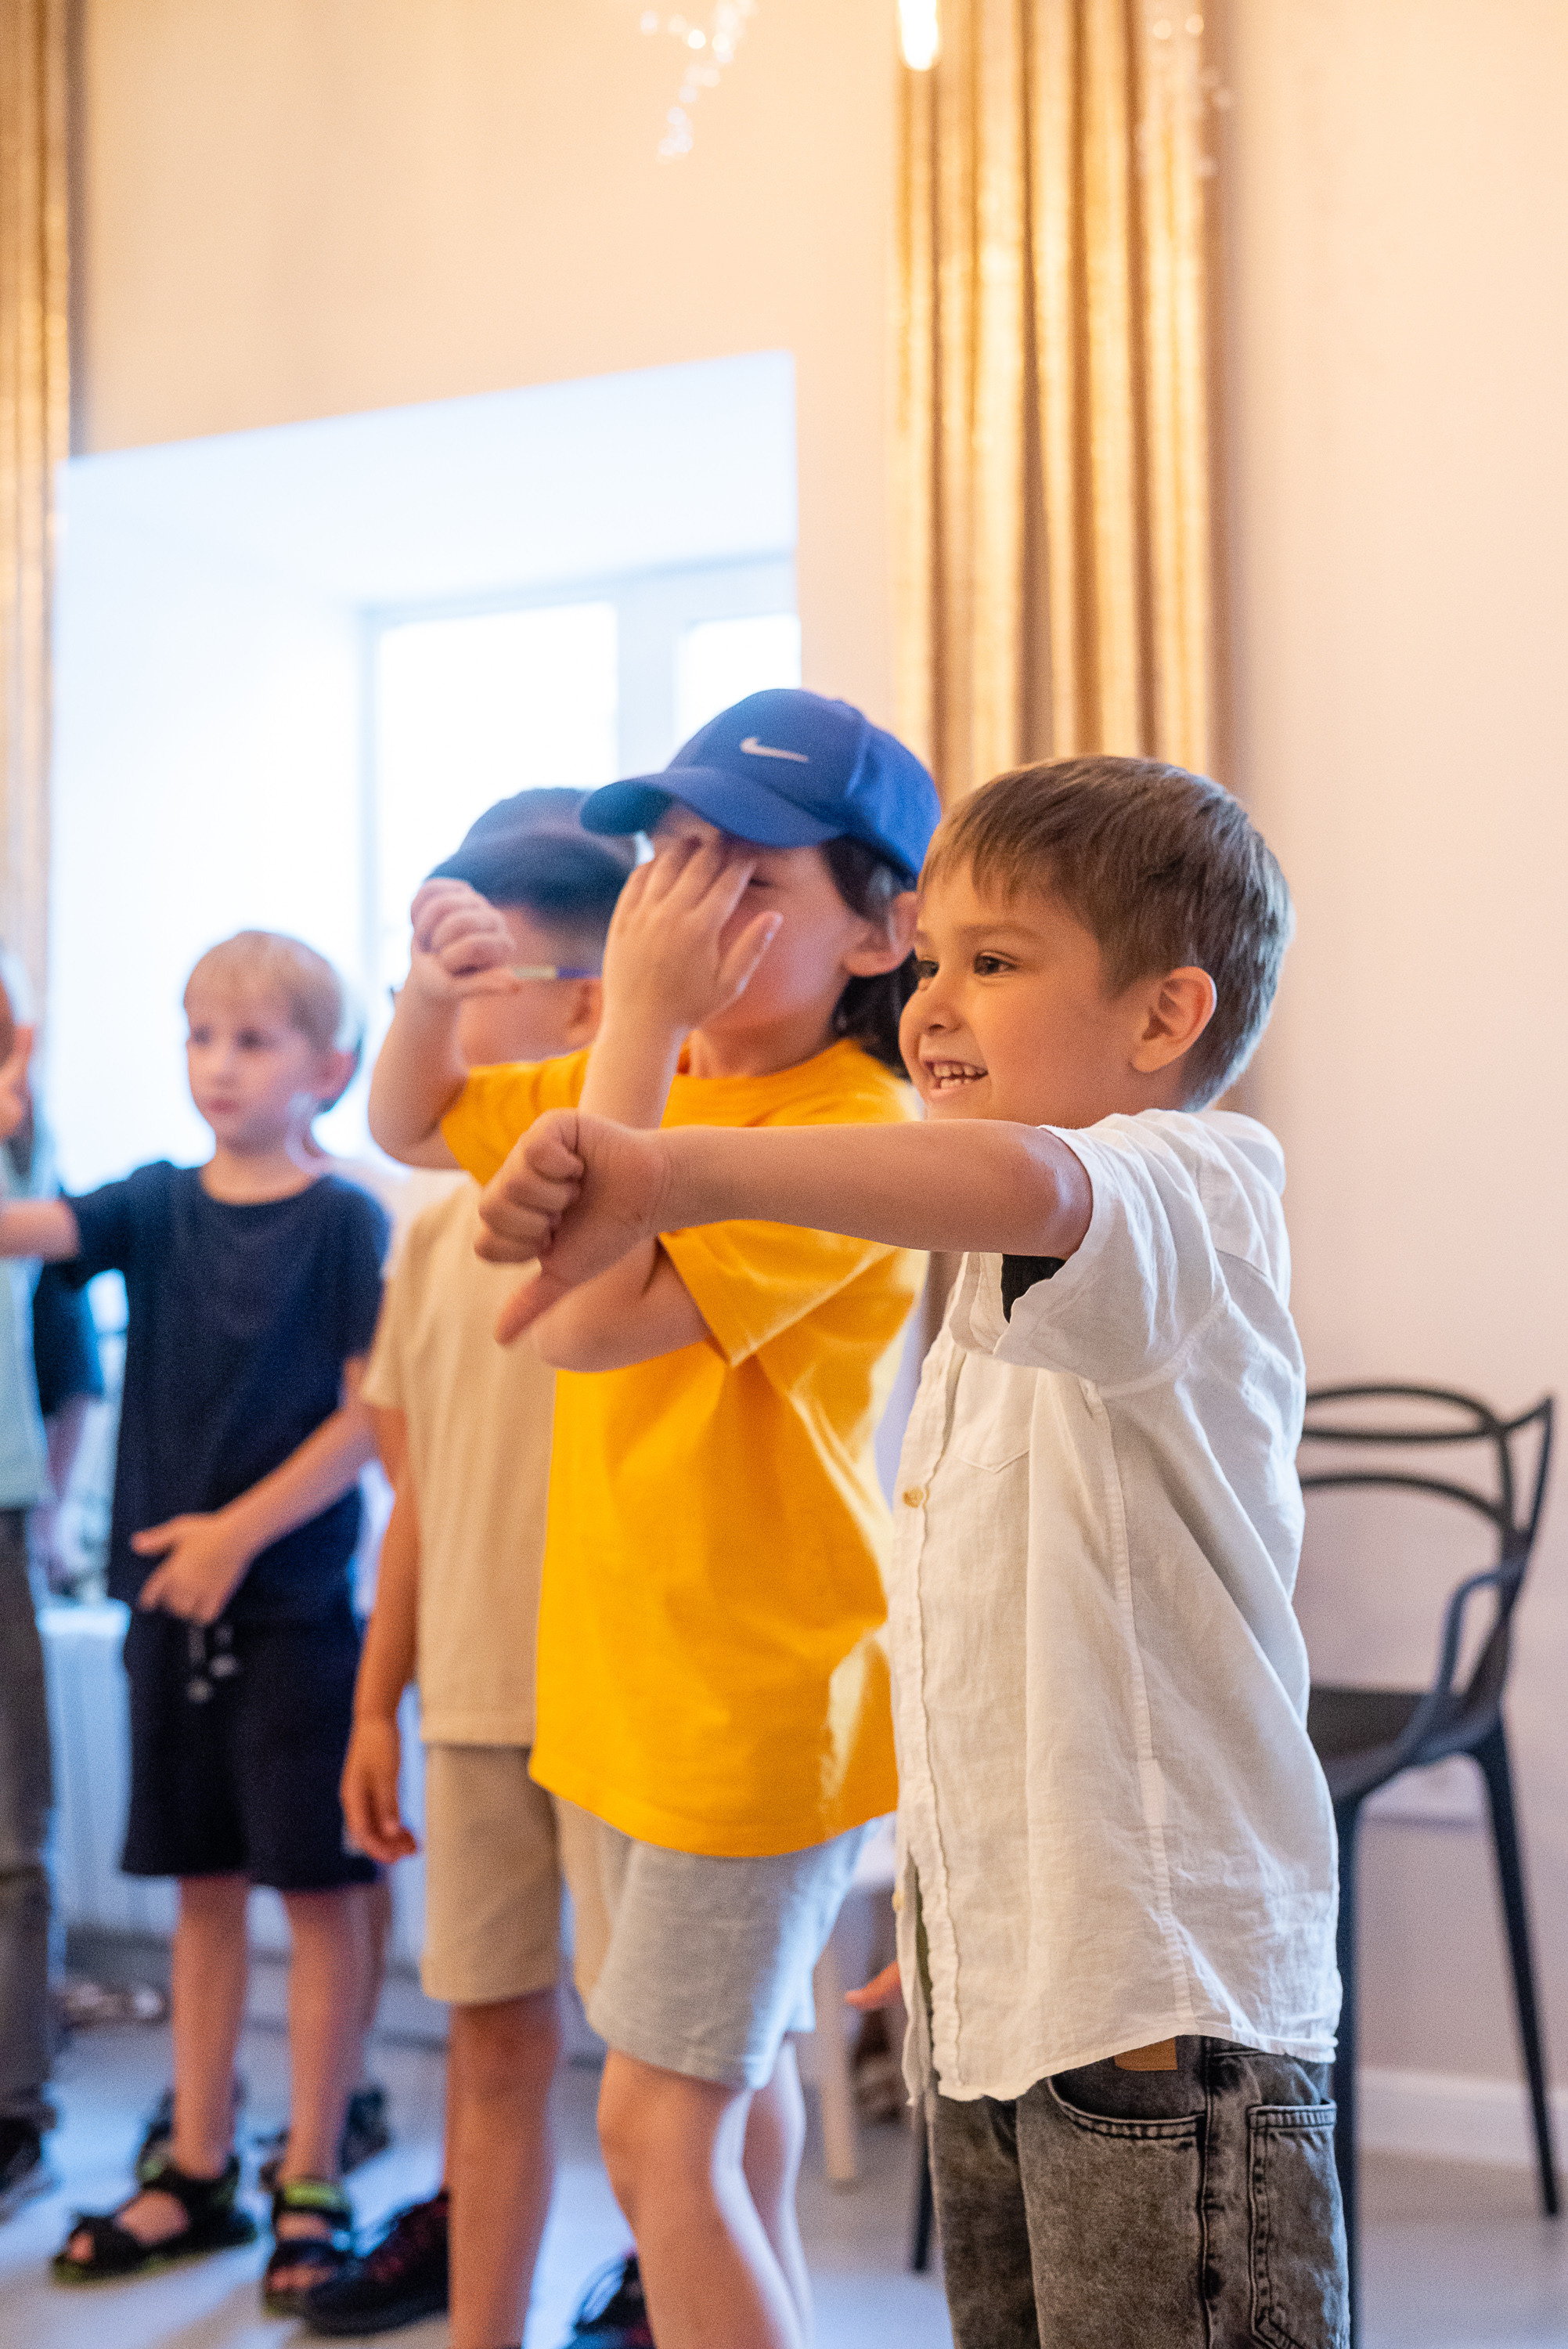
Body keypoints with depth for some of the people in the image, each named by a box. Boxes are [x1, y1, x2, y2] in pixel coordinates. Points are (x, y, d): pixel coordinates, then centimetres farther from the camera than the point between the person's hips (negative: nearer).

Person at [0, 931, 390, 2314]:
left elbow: (373, 1412, -10)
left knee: (316, 1886, 3)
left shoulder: (346, 1222, -7)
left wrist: (242, 1528, -15)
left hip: (295, 1601, -5)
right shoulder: (158, 1206, 6)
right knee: (203, 1883, 13)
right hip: (171, 1595, 5)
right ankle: (199, 2173, 24)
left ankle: (311, 2184, 15)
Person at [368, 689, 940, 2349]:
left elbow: (587, 1315, -31)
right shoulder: (651, 1077, 6)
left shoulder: (853, 1129, -22)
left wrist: (637, 1026, -28)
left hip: (756, 1696, -9)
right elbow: (412, 1127, 20)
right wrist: (432, 992, -1)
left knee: (659, 2126, -2)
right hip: (618, 1677, 9)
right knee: (726, 2092, 22)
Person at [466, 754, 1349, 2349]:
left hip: (1160, 1993, -9)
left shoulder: (1189, 1189, -11)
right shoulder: (1010, 1275, 19)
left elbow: (1020, 1180, -38)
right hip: (989, 1988, 9)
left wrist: (673, 1171, -47)